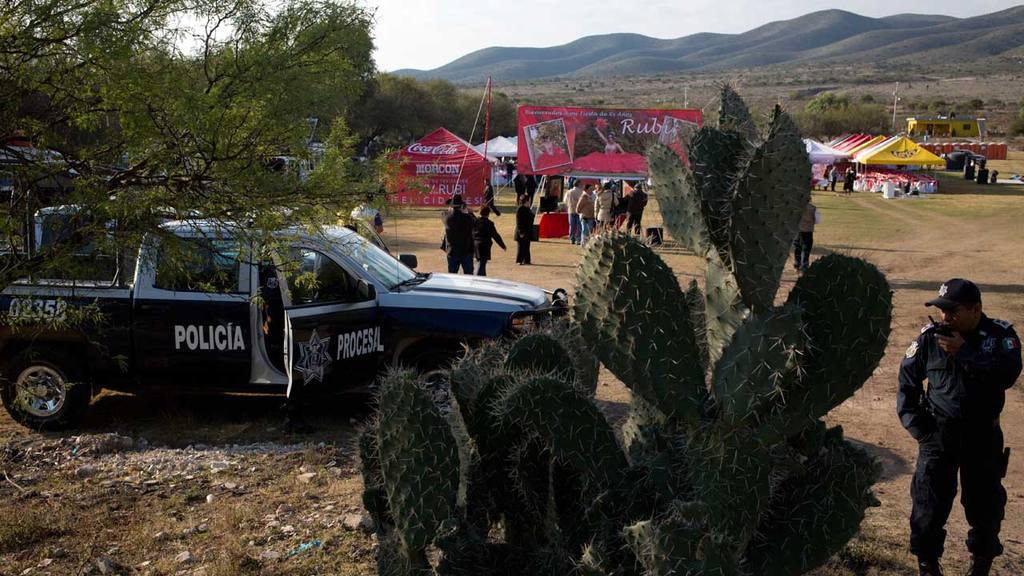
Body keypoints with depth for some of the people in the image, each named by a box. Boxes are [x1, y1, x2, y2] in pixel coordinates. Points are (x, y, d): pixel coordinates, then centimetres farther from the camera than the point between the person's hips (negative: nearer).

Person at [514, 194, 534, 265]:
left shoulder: (527, 209, 12)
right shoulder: (520, 209, -15)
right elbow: (519, 222, -18)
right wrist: (521, 232, -20)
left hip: (528, 232, 9)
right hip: (522, 232, -9)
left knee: (526, 247, 13)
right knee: (521, 247, -3)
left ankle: (526, 260, 19)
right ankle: (519, 261, 3)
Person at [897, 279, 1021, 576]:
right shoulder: (930, 337, -4)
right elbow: (907, 382, 6)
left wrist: (964, 352, -26)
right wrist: (915, 424, 0)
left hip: (983, 436, 0)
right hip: (938, 435, 0)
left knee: (985, 504, 10)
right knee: (930, 506, 1)